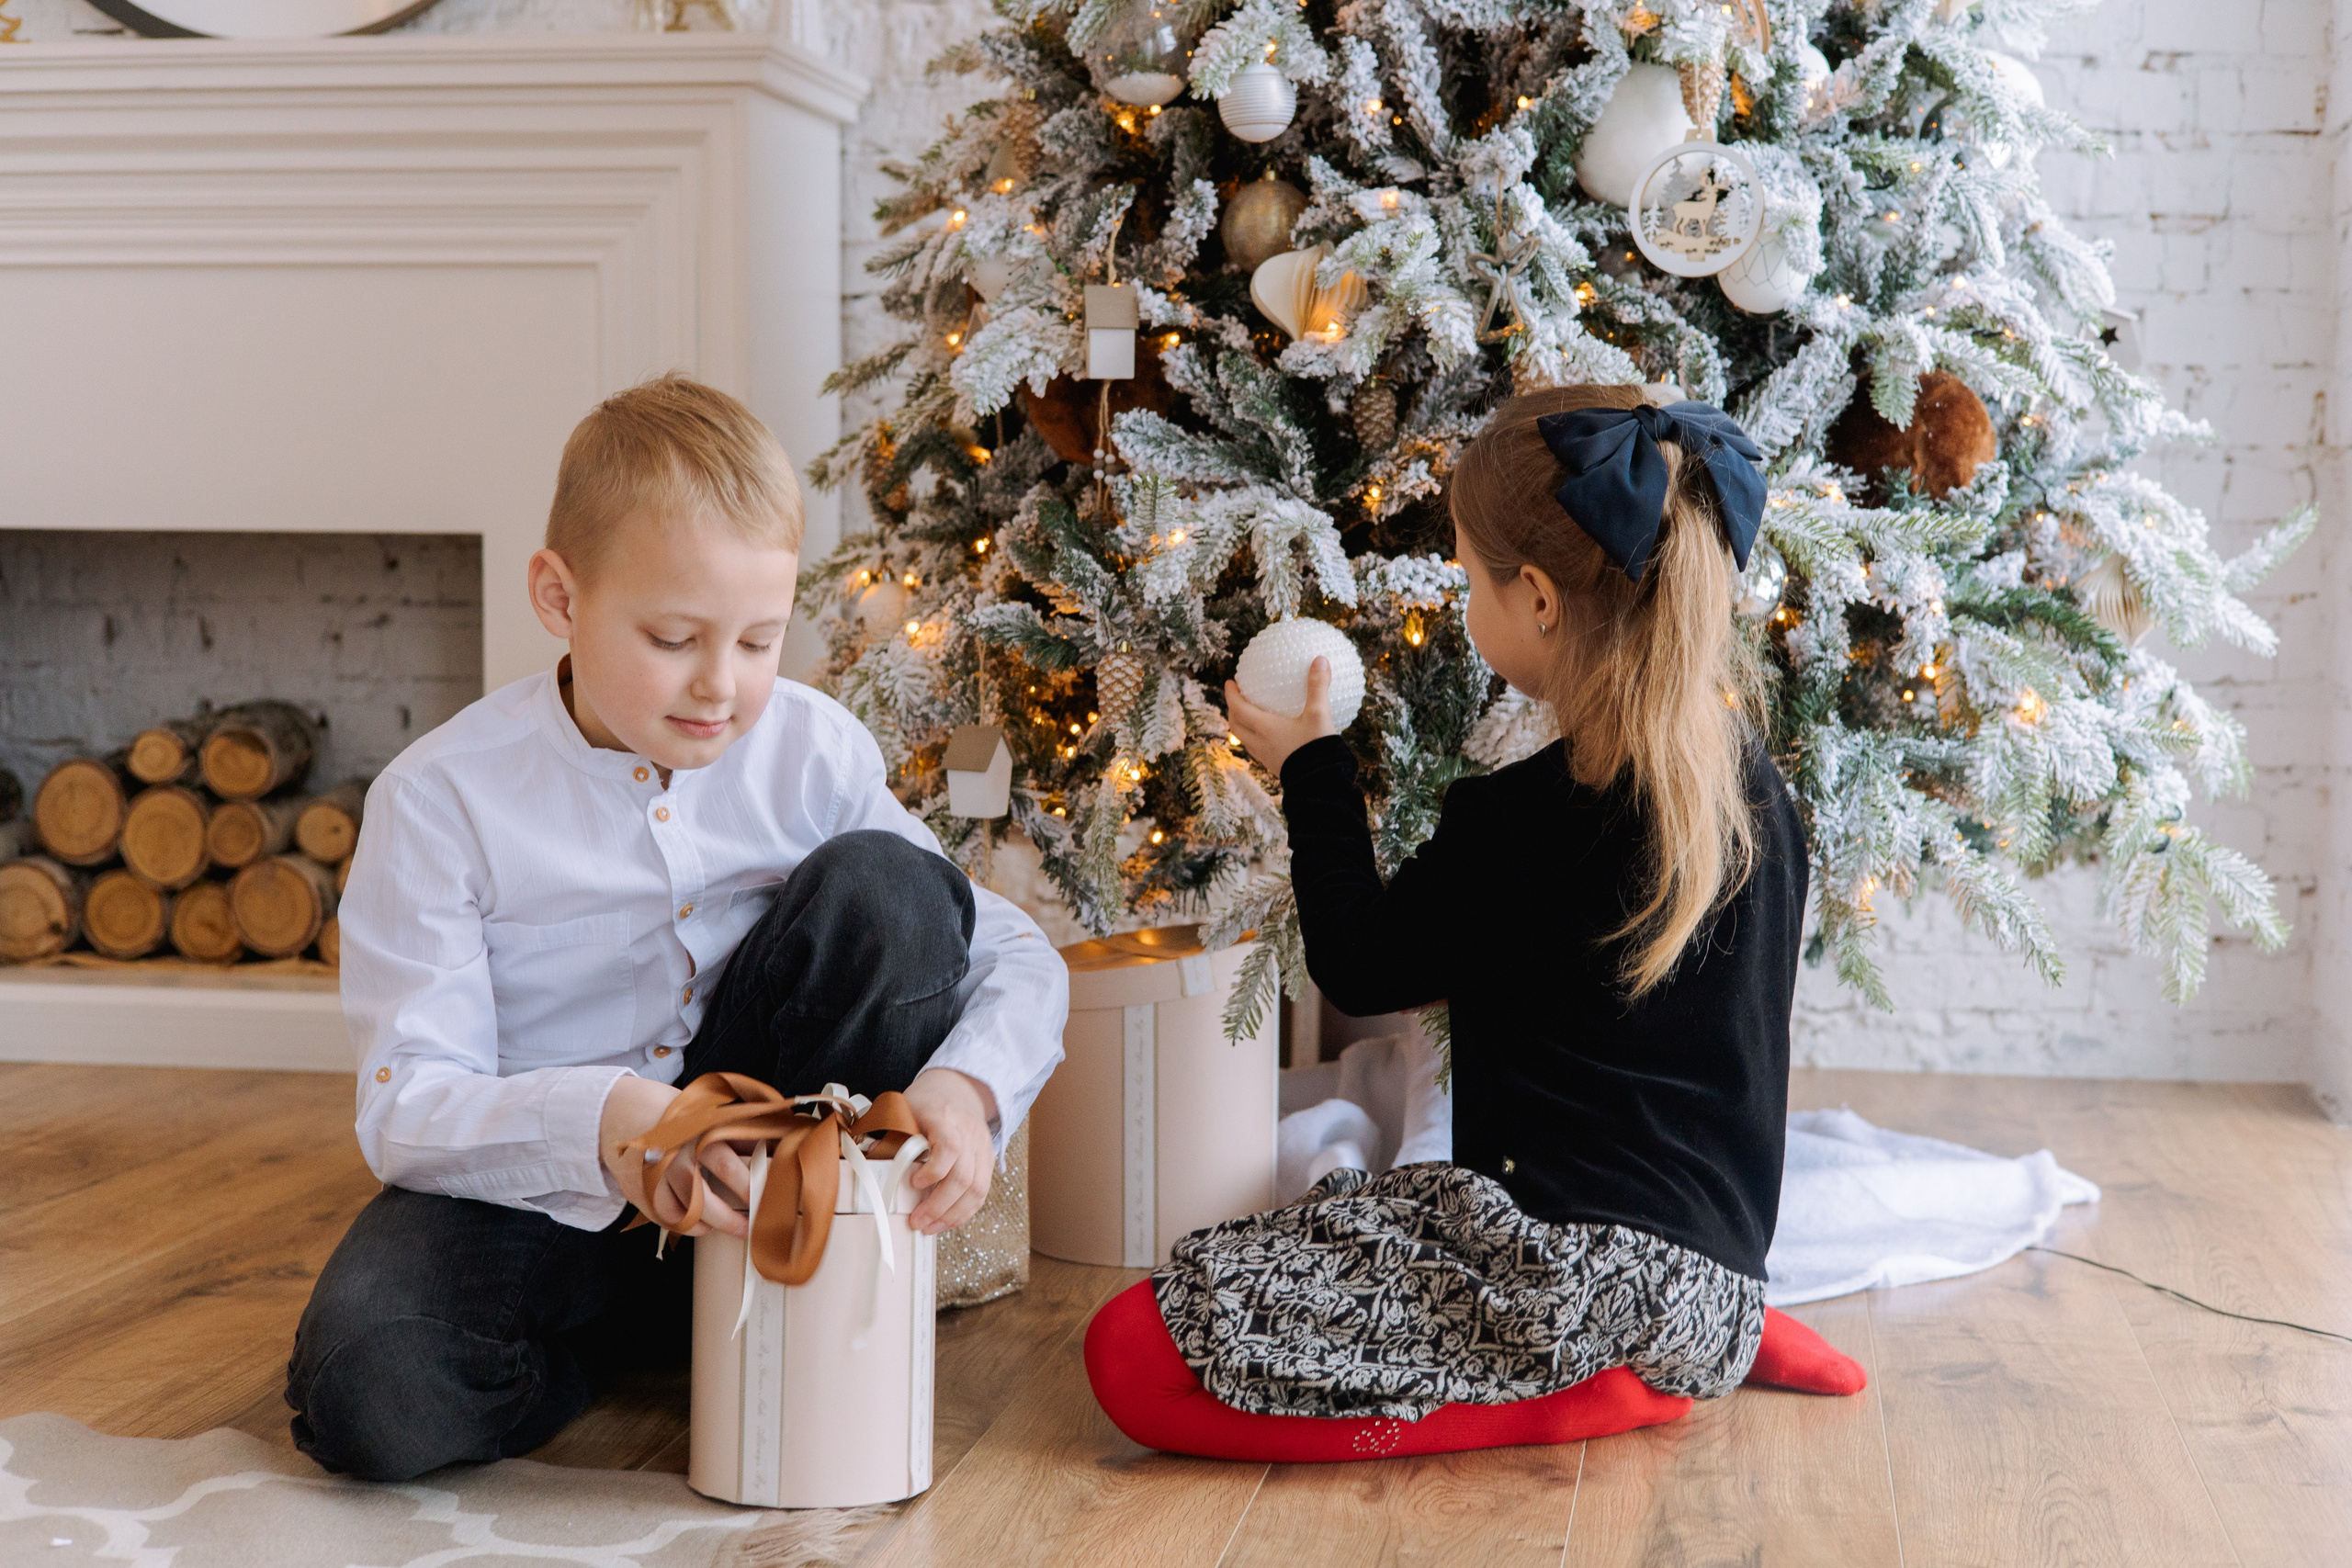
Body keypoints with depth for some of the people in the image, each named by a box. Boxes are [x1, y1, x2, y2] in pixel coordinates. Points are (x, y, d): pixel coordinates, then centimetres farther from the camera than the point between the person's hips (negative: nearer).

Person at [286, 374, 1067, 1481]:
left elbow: (1021, 960, -4)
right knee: (366, 1391, -32)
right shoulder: (443, 798, -14)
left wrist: (970, 1088, -28)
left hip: (757, 1170, 2)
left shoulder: (812, 753, -6)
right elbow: (407, 1109, -19)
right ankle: (675, 1324, -3)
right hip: (541, 1193, -2)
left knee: (886, 886, -19)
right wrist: (600, 1120, -39)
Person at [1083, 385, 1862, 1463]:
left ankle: (1601, 1390, -9)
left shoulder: (1520, 819, -16)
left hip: (1573, 1257, -9)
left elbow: (1359, 969, 1)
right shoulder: (1754, 787, 6)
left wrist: (1310, 767, 12)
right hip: (1709, 1269, 9)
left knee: (1137, 1357, -11)